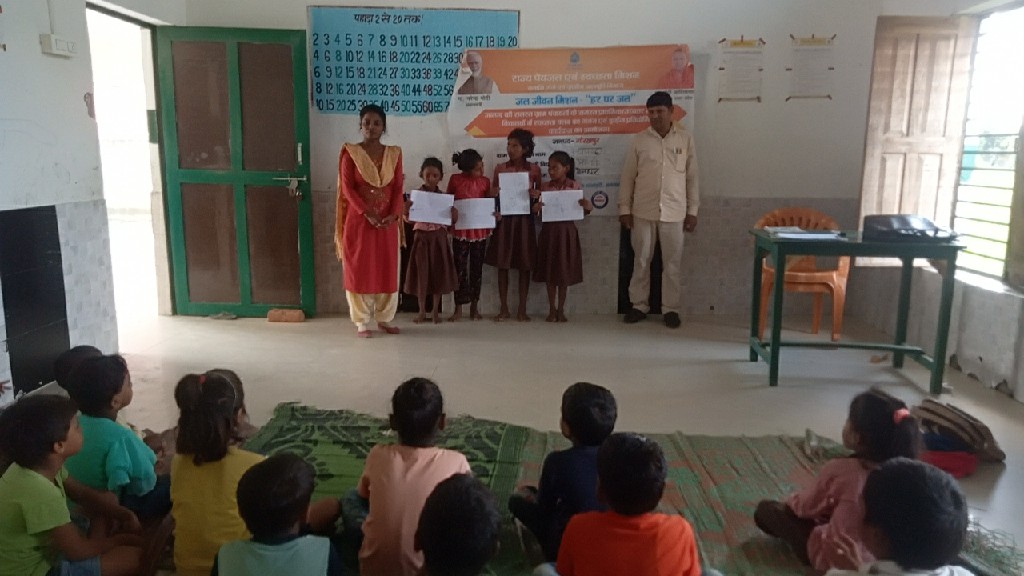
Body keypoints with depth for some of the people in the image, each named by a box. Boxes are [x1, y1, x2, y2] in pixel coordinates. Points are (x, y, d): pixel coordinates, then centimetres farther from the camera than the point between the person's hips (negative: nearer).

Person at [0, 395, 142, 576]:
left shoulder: (39, 465, -9)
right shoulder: (39, 494, -36)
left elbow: (82, 493, 8)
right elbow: (79, 551, -26)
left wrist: (124, 515, -5)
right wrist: (122, 538, -9)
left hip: (40, 549, 9)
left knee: (107, 499, 13)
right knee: (134, 556, -13)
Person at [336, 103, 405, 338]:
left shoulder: (394, 153, 7)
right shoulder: (350, 153, -2)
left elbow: (398, 188, 3)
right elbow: (347, 188, -8)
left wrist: (394, 215, -13)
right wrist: (367, 214, -19)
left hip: (387, 222, 3)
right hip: (358, 221, -3)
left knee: (387, 270, 7)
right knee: (359, 270, 1)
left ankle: (384, 318, 19)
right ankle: (362, 322, 9)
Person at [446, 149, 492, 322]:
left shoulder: (485, 181, 2)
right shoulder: (455, 179, -4)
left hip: (480, 231, 2)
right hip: (460, 230, -2)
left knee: (477, 268, 9)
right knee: (460, 268, 1)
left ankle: (474, 306, 20)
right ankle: (458, 308, 9)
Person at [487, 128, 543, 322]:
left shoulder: (534, 169, 2)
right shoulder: (500, 168, 4)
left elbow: (538, 194, 10)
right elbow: (491, 193, 10)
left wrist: (536, 195, -12)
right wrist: (495, 193, -12)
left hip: (524, 219, -1)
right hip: (504, 219, 1)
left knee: (524, 265, 2)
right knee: (502, 264, 2)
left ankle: (522, 310, 10)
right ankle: (504, 309, 12)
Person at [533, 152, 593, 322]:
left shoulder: (575, 186, -1)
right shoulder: (545, 187, 3)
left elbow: (582, 211, 5)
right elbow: (538, 211, 6)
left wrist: (588, 207, -17)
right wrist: (535, 208, -16)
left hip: (566, 231, -1)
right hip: (549, 231, 1)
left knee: (564, 271, 6)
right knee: (550, 271, 6)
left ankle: (561, 310, 17)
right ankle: (552, 309, 18)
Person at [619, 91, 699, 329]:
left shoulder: (685, 138, 2)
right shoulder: (639, 140, 1)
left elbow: (692, 176, 4)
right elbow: (627, 176, 5)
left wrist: (692, 210, 2)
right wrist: (624, 208, 0)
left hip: (674, 212, 0)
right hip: (643, 211, 0)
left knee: (673, 263, 5)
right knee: (641, 260, 8)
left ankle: (670, 308, 16)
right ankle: (639, 305, 20)